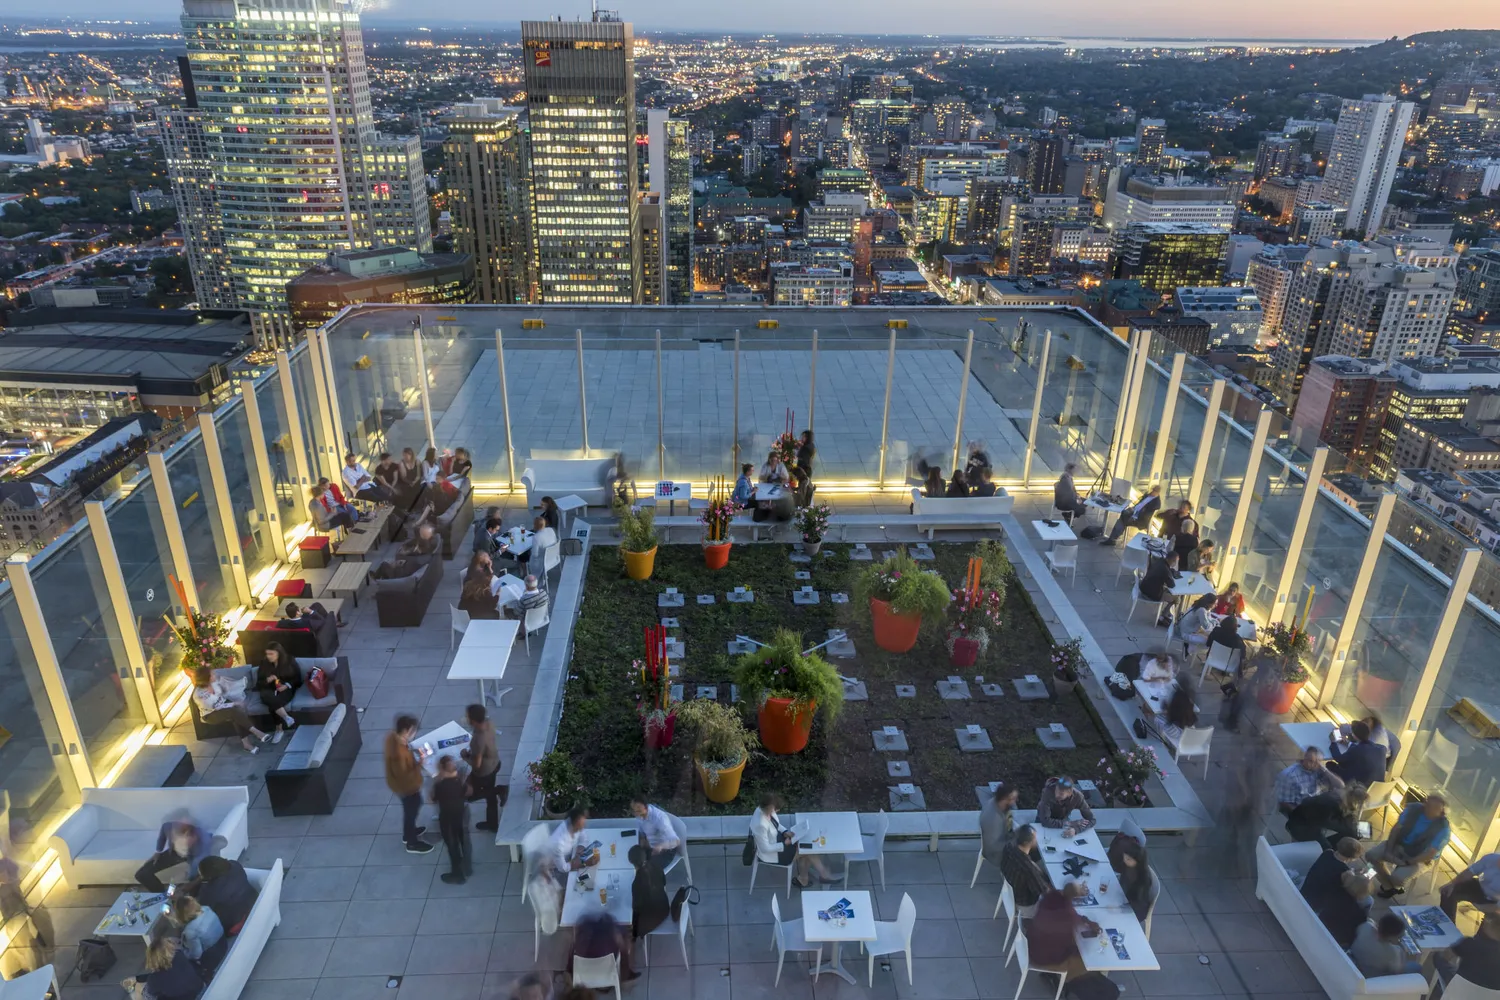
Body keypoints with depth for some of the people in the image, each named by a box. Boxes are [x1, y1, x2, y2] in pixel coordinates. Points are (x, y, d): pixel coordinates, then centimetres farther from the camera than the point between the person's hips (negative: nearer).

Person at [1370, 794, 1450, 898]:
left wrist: (1406, 862, -25)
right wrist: (1388, 850, -15)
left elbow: (1430, 854, -23)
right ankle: (1389, 887, 9)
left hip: (1417, 858, -5)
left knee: (1397, 878, -27)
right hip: (1399, 844, 5)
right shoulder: (1414, 808, -13)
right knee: (1371, 854, -13)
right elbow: (1396, 828, -7)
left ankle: (1396, 887, 15)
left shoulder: (1443, 828, -24)